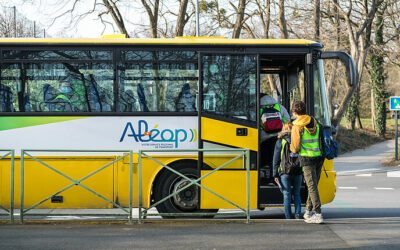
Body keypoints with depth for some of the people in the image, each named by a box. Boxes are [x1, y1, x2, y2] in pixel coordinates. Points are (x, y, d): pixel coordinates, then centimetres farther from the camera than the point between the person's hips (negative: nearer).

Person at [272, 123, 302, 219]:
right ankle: (298, 215, 5)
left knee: (287, 194, 3)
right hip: (298, 172, 2)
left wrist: (275, 174, 3)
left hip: (285, 172, -2)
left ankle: (288, 217, 1)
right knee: (297, 194, 14)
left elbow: (276, 159, 0)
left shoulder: (280, 141, 0)